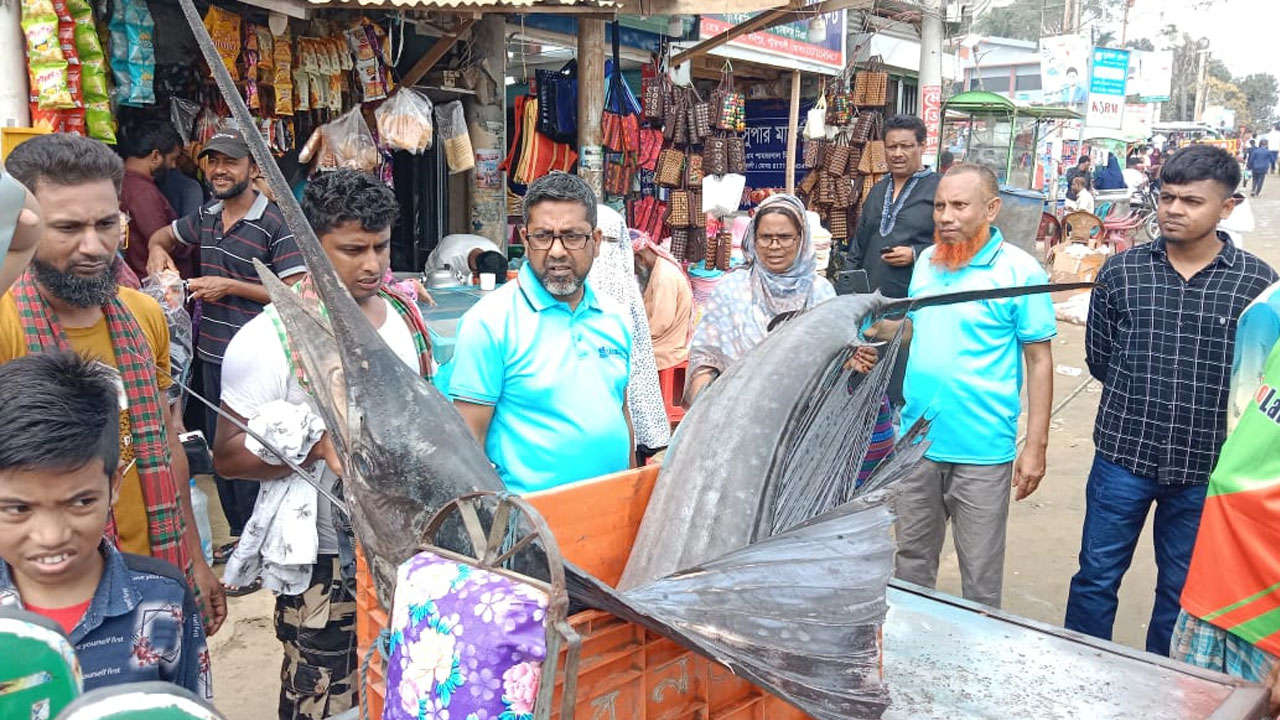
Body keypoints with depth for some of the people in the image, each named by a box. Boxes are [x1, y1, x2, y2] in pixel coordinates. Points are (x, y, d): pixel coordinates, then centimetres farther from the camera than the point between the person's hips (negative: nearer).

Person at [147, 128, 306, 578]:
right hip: (212, 354, 8)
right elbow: (163, 236, 30)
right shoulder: (206, 217, 9)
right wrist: (159, 253, 6)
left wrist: (230, 286, -17)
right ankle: (238, 533, 33)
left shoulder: (275, 223, -13)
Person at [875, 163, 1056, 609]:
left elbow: (1039, 360, -7)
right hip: (916, 440, 5)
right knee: (912, 559, 18)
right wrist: (876, 326, -2)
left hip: (982, 450, -5)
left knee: (980, 572, 8)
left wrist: (1036, 446, -11)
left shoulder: (1020, 271, -9)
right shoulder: (927, 261, 7)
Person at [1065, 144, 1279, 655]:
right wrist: (1140, 404, 2)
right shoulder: (1121, 272, -2)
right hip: (1123, 458, 1)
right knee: (1096, 577, 11)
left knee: (1181, 591, 16)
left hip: (1204, 468, 0)